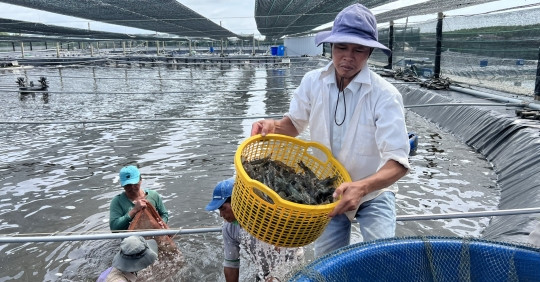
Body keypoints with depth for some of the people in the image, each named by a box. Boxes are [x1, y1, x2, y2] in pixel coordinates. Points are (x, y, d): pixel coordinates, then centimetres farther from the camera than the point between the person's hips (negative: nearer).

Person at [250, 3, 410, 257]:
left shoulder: (384, 95, -26)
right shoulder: (312, 82, -14)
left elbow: (398, 162, -31)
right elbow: (295, 123, 2)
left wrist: (361, 188, -49)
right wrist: (272, 126, -21)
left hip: (374, 191, -3)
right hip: (329, 191, 3)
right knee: (327, 263, 15)